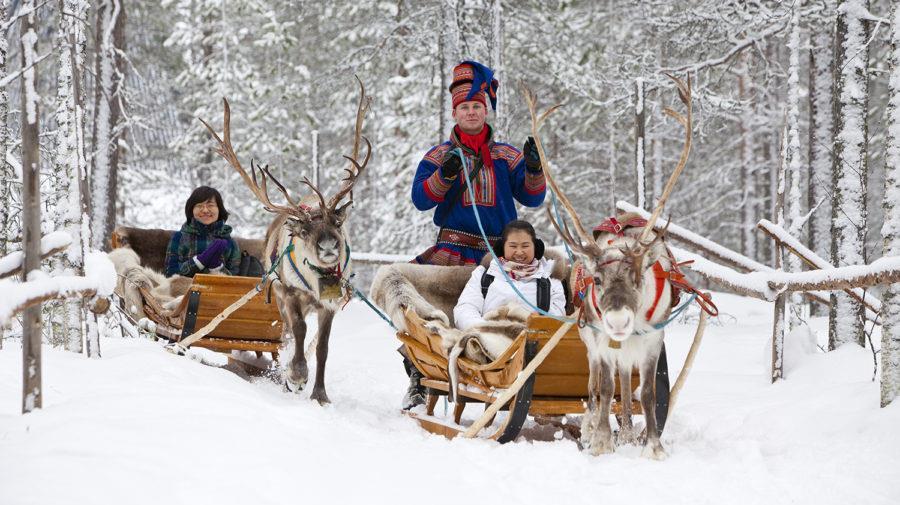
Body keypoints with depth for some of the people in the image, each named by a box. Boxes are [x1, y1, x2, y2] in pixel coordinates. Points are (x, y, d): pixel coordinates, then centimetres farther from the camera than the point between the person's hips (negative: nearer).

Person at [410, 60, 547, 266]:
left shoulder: (506, 155, 13)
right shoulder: (439, 155, 9)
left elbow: (532, 198, 8)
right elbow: (420, 200, -1)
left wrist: (534, 168, -10)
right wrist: (445, 174, -16)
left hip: (499, 255, 2)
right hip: (454, 253, -2)